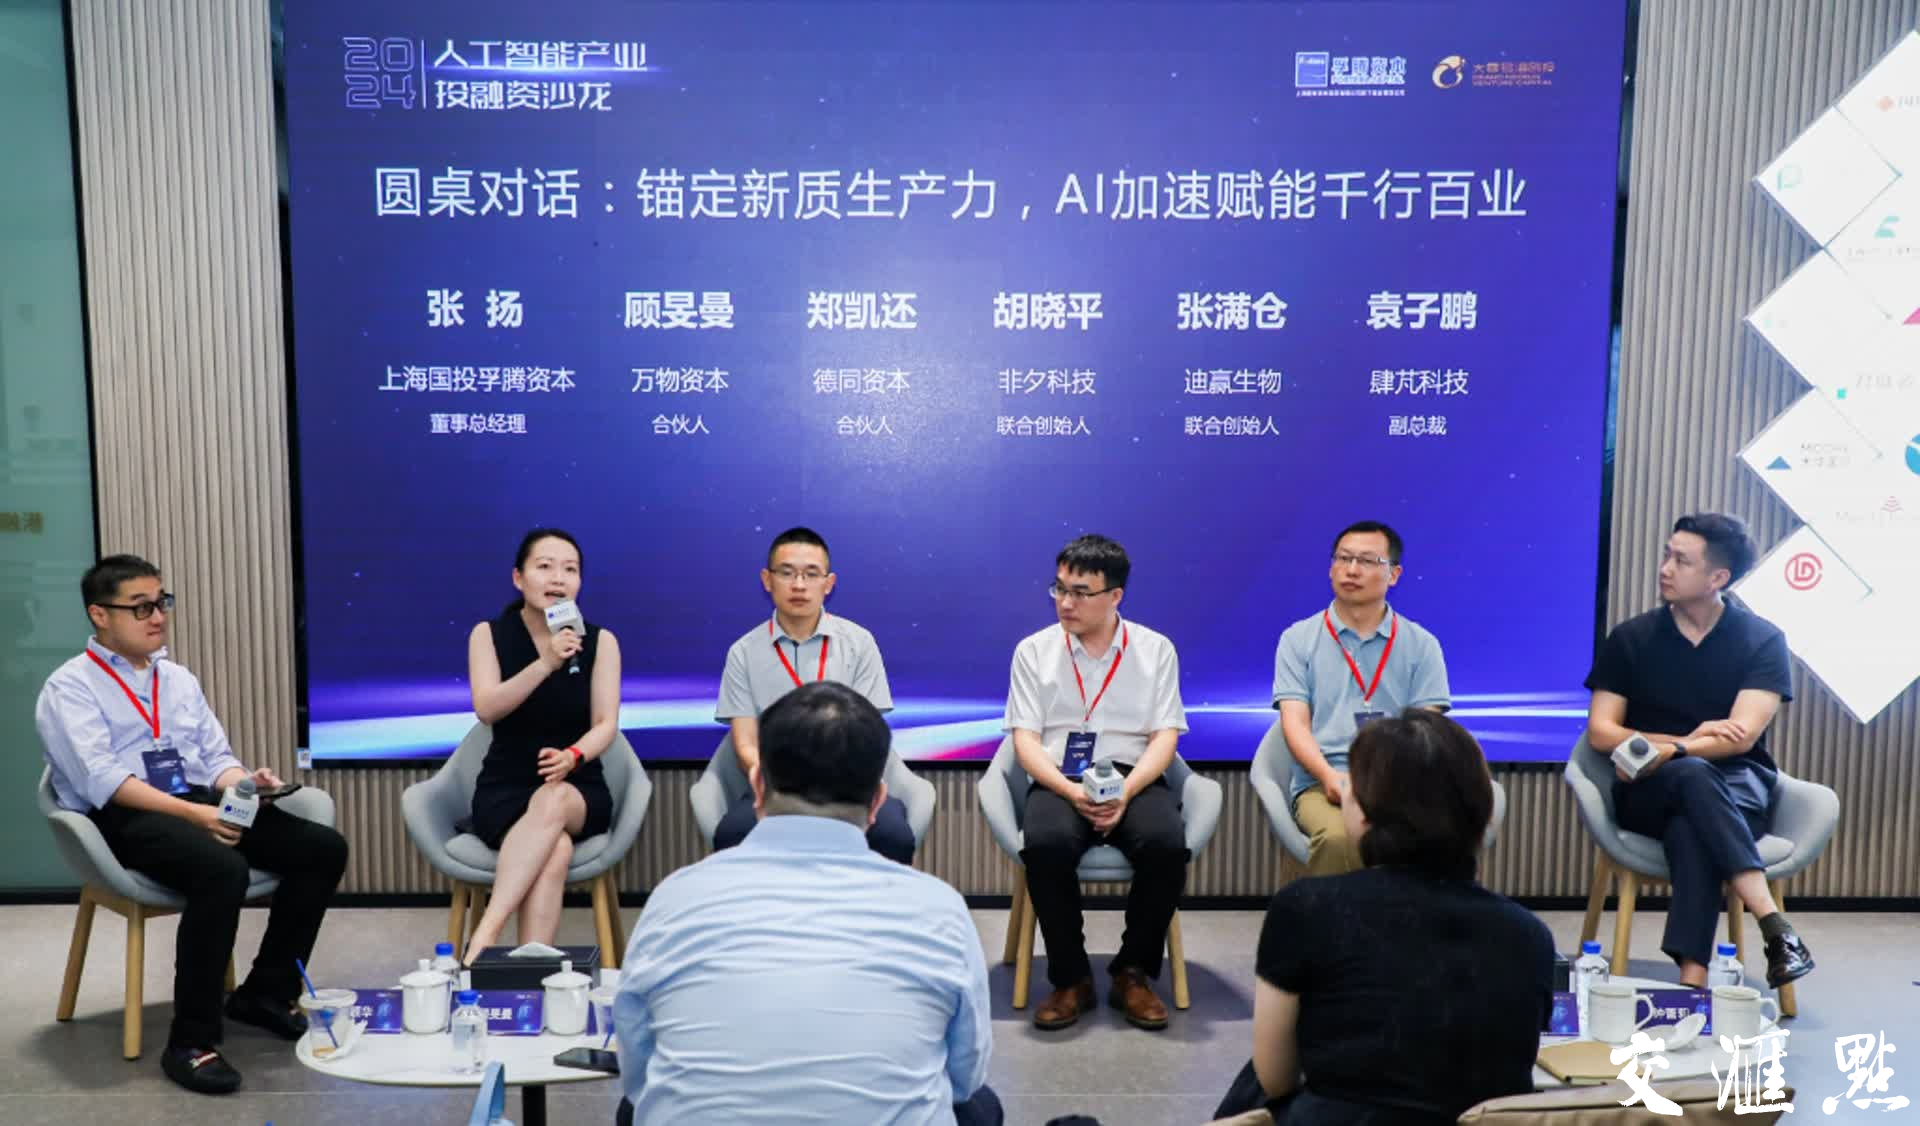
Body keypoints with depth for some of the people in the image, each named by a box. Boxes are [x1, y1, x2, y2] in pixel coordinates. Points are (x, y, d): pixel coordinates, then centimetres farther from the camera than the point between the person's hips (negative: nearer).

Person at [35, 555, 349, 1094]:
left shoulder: (180, 679, 20)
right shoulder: (69, 687, -1)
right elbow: (101, 777, -15)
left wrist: (246, 783, -8)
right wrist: (190, 813, -26)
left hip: (201, 803, 7)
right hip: (123, 818, -7)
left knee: (323, 848, -12)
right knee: (221, 868, -37)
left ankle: (265, 993, 2)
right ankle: (191, 1041, -24)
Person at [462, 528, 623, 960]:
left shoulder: (600, 641, 2)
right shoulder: (488, 634, 2)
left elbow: (606, 725, -5)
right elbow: (487, 709, -14)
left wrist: (572, 757, -27)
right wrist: (545, 664, -28)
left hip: (579, 789, 0)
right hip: (505, 788, 0)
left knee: (552, 803, -38)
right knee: (555, 849, -35)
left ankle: (485, 933, -41)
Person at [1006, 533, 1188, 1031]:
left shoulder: (1155, 650, 7)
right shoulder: (1034, 650, 6)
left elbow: (1165, 736, 2)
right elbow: (1026, 738, 1)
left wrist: (1125, 792, -16)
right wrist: (1072, 792, -17)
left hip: (1134, 778, 1)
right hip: (1059, 780, 0)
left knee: (1167, 844, -31)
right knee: (1046, 844, -33)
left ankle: (1134, 972, -7)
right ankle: (1070, 977, -10)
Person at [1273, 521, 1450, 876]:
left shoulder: (1421, 644, 12)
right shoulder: (1299, 639, 9)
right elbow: (1295, 722, 0)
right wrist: (1329, 775, -19)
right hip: (1323, 783, -1)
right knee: (1338, 837, -35)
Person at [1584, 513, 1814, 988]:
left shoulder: (1763, 640, 0)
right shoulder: (1630, 637, 4)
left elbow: (1741, 737, -12)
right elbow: (1600, 732, -2)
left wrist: (1667, 751, -26)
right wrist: (1687, 743, -14)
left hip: (1737, 785, 0)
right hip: (1648, 793, 1)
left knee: (1691, 826, -37)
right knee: (1693, 776, -36)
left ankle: (1693, 977, -46)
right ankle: (1775, 926, -44)